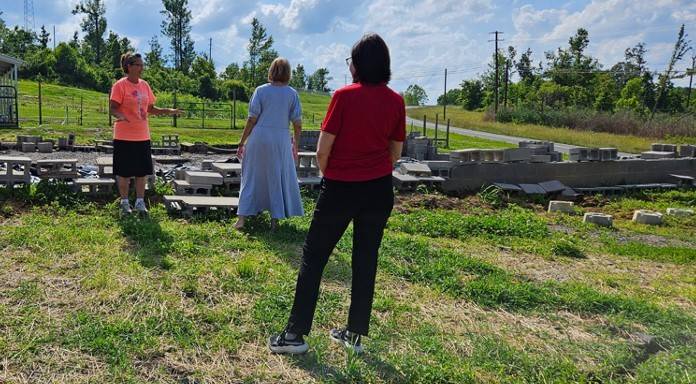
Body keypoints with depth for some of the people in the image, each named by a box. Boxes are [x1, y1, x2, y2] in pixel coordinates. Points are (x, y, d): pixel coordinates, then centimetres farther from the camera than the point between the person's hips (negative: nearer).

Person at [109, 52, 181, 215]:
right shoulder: (120, 85, -8)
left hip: (142, 136, 6)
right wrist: (120, 116, -32)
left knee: (142, 171, 9)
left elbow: (150, 108, 15)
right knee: (124, 171, 4)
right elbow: (112, 108, -12)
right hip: (124, 136, -6)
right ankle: (124, 202, 17)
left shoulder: (144, 85, 10)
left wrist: (169, 111, 4)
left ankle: (140, 201, 20)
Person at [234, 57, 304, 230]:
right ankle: (275, 219, 16)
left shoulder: (261, 91, -2)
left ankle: (242, 218, 11)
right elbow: (298, 124, -1)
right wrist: (296, 145, 11)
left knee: (252, 177, 11)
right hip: (281, 140, 0)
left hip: (259, 137, 0)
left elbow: (252, 120, -5)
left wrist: (242, 142, 3)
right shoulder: (292, 94, 0)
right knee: (278, 179, 12)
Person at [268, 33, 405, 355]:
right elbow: (396, 152, 8)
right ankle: (355, 334, 22)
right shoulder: (395, 101, 1)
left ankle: (296, 334, 11)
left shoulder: (345, 96, -11)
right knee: (366, 261, 13)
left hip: (341, 188, -4)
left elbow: (322, 150, -10)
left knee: (313, 256, 7)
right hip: (379, 190, 4)